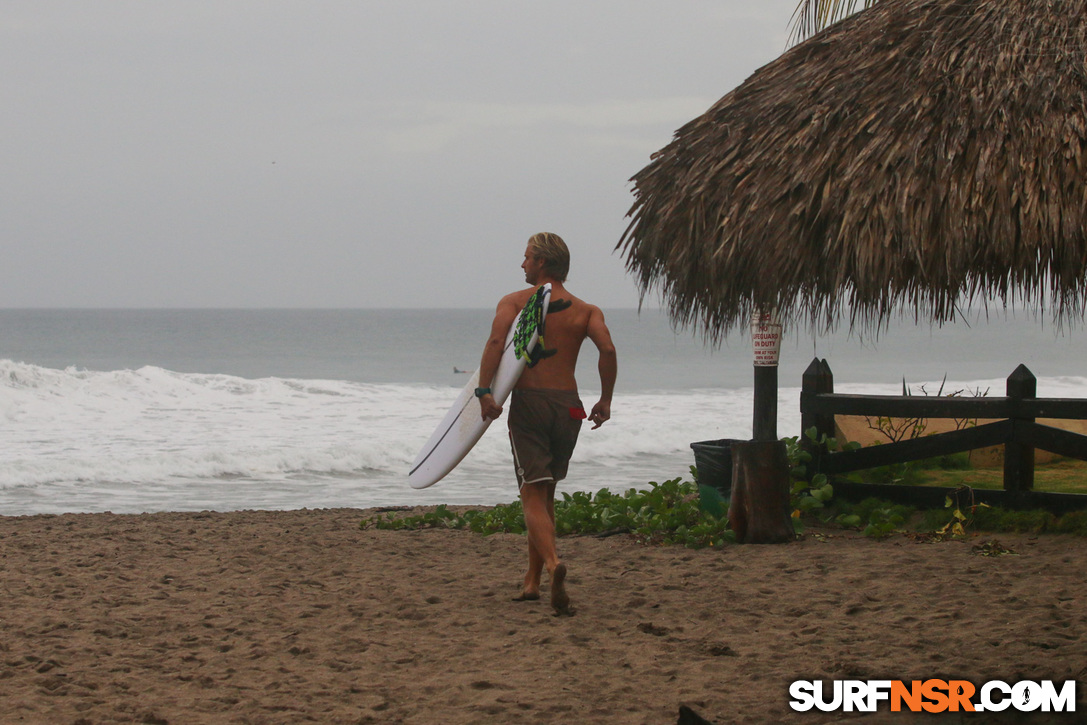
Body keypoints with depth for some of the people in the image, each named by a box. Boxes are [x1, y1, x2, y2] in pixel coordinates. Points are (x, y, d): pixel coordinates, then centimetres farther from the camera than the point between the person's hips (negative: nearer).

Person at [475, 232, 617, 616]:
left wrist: (484, 391, -23)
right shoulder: (585, 310, 9)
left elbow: (496, 340, -16)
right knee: (545, 494, 18)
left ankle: (552, 562, -34)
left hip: (529, 402, -3)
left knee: (533, 495, -7)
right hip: (568, 405, 3)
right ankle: (532, 581, 22)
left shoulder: (515, 302, 3)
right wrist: (605, 401, 1)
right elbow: (607, 349, -8)